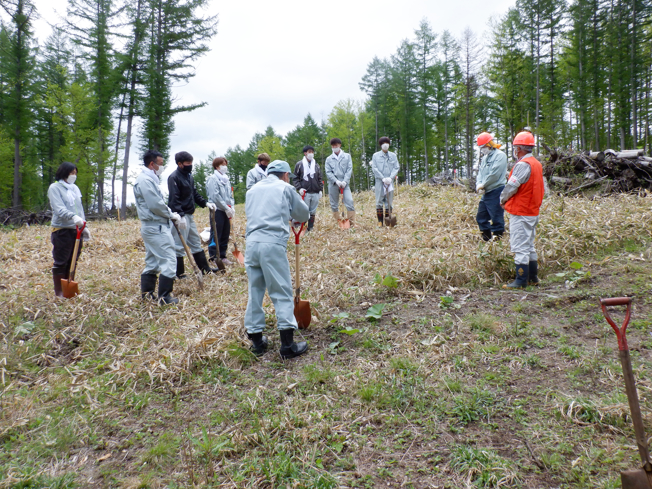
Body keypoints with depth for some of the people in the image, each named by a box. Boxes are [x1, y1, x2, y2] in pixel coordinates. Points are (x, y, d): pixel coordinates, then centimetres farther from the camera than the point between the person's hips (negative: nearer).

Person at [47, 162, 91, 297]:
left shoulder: (75, 188, 16)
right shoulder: (55, 188, -4)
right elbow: (59, 208, -18)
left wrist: (84, 226, 14)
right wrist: (73, 217, -34)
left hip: (76, 230, 6)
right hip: (62, 230, -6)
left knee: (72, 261, 12)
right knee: (60, 263, -1)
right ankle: (58, 292, 8)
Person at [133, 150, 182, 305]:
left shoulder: (149, 179, 18)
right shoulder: (146, 180, -15)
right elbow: (156, 205, -21)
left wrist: (171, 213, 6)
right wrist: (172, 215, -8)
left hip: (151, 227, 11)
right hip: (157, 228, -11)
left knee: (152, 261, 15)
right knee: (169, 259, -9)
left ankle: (146, 293, 22)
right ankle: (164, 296, -7)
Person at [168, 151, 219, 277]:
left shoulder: (189, 176, 15)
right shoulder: (174, 177, -14)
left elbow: (194, 194, 21)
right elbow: (174, 199, -22)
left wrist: (205, 203, 8)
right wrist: (180, 215, -30)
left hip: (189, 215, 10)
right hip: (180, 216, -10)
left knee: (196, 243, 16)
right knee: (179, 246, -3)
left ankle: (205, 269, 24)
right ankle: (179, 274, 6)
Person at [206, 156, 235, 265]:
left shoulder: (226, 179, 16)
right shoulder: (213, 179, -7)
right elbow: (215, 196, -15)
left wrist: (232, 207, 1)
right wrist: (226, 208, -14)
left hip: (226, 211, 7)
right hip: (217, 210, -7)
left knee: (225, 234, 10)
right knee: (216, 235, -4)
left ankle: (222, 256, 20)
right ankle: (214, 258, 2)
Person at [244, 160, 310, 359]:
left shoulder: (253, 189, 20)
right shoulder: (285, 188, 9)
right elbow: (304, 214, 17)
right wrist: (297, 218, 41)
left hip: (252, 243, 5)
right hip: (273, 244, -5)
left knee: (255, 292, 12)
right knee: (282, 293, -1)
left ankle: (257, 341, 19)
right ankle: (288, 346, -1)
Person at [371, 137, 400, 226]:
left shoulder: (393, 155, 13)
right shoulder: (376, 155, 7)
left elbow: (396, 168, 7)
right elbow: (374, 168, -1)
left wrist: (390, 177, -10)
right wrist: (383, 178, -11)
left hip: (390, 181, 2)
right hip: (379, 182, -2)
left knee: (389, 202, 2)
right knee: (379, 202, -3)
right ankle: (380, 221, 2)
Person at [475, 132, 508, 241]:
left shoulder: (500, 155, -8)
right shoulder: (485, 157, 19)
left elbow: (494, 174, -17)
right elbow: (480, 173, 15)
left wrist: (483, 185, -10)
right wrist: (479, 184, -4)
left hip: (496, 192, -9)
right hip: (486, 193, 9)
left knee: (496, 218, -6)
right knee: (481, 217, 13)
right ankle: (486, 239, 24)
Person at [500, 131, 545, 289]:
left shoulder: (523, 165, -17)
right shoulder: (537, 164, 13)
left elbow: (511, 186, -17)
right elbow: (543, 188, 17)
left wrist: (503, 199, 0)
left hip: (520, 213, -10)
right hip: (533, 211, 10)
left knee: (520, 247, -5)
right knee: (529, 246, 16)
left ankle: (521, 281, -2)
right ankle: (533, 278, 23)